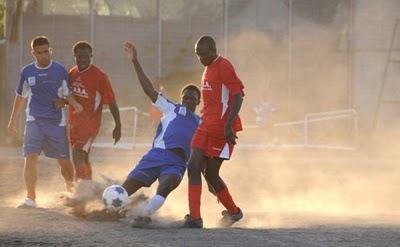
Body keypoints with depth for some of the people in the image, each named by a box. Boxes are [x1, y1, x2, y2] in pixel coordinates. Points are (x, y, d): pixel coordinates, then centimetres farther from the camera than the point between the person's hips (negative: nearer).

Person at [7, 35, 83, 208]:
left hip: (57, 122, -1)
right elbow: (21, 97, 15)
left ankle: (72, 190, 26)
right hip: (34, 121, 1)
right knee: (30, 157, -14)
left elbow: (67, 94, 4)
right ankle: (30, 198, -10)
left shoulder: (60, 71, -1)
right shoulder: (27, 72, 5)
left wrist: (75, 104, -18)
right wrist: (13, 120, 18)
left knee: (63, 160, 1)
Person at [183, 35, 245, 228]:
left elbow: (238, 96, -19)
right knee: (194, 167, -3)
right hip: (206, 125, 9)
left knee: (210, 172, -4)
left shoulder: (224, 67, -11)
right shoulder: (208, 69, 18)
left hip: (222, 127, -9)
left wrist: (228, 125, -26)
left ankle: (234, 212, 14)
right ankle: (194, 218, -2)